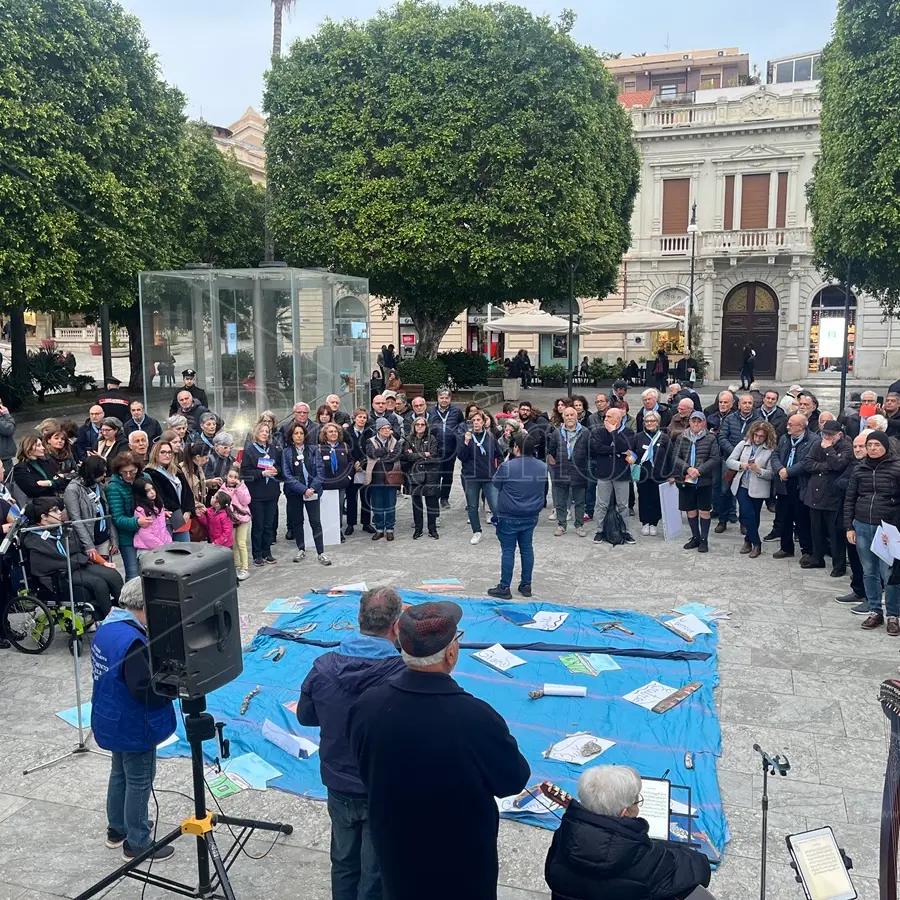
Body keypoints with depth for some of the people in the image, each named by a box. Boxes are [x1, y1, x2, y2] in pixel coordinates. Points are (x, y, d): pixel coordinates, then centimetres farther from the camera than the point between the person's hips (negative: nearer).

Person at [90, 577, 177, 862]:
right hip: (133, 727, -9)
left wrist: (159, 670, 2)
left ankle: (117, 829, 41)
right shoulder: (131, 641, -31)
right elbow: (145, 690, -32)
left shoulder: (107, 627, 0)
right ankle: (137, 844, 20)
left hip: (113, 721, 9)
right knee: (139, 783, 7)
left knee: (120, 774, 25)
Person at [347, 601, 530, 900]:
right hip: (463, 859, -3)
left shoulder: (366, 705, -22)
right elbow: (514, 780, -16)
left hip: (395, 849, 3)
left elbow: (365, 770, -2)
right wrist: (500, 739, 1)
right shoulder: (476, 718, -35)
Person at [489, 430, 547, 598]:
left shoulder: (507, 466, -20)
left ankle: (504, 588, 9)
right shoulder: (543, 467, -4)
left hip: (509, 517, -4)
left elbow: (496, 484, -1)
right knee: (527, 548, 14)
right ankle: (526, 585, 23)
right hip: (531, 516, 5)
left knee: (508, 550, 3)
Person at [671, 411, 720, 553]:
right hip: (686, 480, 3)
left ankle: (704, 540, 13)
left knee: (704, 511, 3)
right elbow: (675, 457, 0)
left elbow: (714, 459, -6)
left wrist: (699, 470, -17)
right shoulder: (681, 438, 5)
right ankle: (695, 537, 25)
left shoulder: (710, 439, -1)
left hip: (704, 480, -2)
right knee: (691, 510, 11)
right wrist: (688, 468, -15)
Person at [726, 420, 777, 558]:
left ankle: (748, 540, 30)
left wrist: (758, 470, -27)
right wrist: (741, 465, -15)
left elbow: (771, 473, -11)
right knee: (747, 514, -9)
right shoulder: (743, 444, 1)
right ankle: (756, 543, 6)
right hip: (742, 485, 1)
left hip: (758, 489, -1)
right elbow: (729, 461, 2)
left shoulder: (770, 450, -9)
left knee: (754, 516, 10)